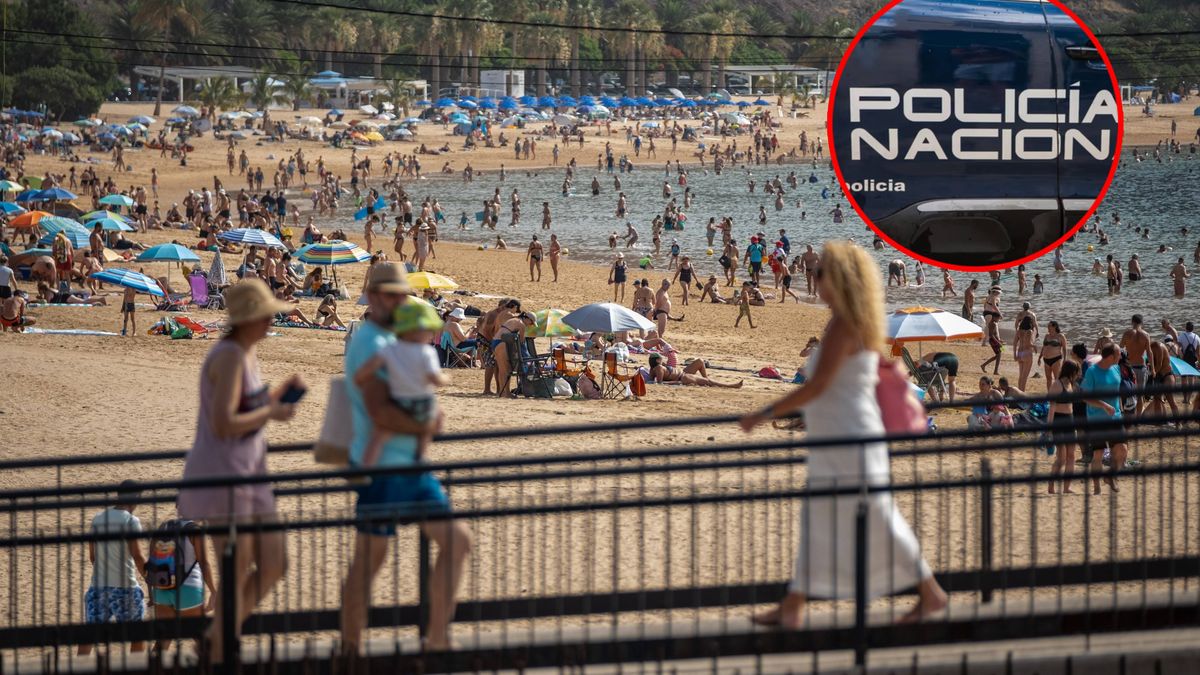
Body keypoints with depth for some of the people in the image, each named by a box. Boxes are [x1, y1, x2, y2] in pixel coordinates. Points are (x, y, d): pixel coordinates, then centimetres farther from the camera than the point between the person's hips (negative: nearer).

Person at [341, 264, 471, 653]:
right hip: (381, 470, -10)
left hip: (410, 465, 10)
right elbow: (379, 413, -25)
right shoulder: (369, 343, -15)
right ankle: (350, 652, 6)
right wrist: (426, 428, -11)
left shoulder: (392, 341, 16)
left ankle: (437, 639, 11)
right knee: (369, 561, -2)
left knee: (456, 540, 7)